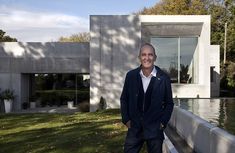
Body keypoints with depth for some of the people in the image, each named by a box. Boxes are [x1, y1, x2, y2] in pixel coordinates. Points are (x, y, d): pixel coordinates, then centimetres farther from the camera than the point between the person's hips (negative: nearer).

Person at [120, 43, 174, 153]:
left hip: (155, 129, -1)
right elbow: (124, 99, 8)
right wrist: (126, 119, 1)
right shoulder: (131, 76, -1)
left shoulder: (163, 78, -6)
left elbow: (169, 103, 2)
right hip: (134, 128, 2)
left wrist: (163, 122, -4)